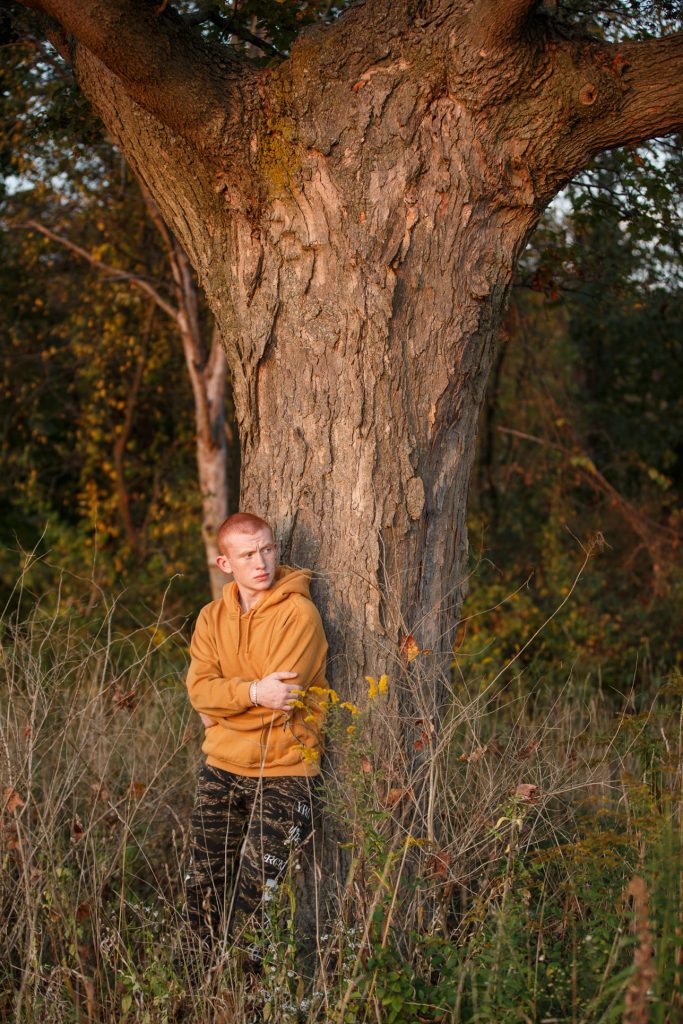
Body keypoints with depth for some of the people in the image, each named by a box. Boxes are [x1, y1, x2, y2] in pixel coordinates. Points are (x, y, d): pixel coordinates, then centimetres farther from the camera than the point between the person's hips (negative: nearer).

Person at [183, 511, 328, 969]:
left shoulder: (299, 614, -12)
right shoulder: (213, 617, 7)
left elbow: (280, 702, -19)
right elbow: (199, 688, -8)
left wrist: (222, 704, -8)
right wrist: (253, 693, -24)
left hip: (283, 773, -6)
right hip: (222, 771, 6)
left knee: (255, 896, -7)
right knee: (204, 889, 11)